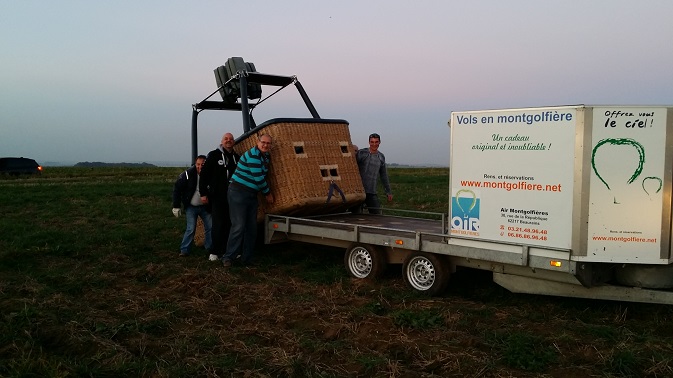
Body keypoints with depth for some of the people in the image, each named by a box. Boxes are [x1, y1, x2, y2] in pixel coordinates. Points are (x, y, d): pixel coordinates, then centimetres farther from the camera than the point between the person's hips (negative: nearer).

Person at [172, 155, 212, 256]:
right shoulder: (187, 174, -16)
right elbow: (177, 189, -10)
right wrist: (176, 206, -11)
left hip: (204, 207, 3)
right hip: (191, 207, -3)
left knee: (210, 226, 4)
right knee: (191, 228, -8)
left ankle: (210, 247, 19)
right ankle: (184, 250, 1)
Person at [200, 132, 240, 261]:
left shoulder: (237, 157, 12)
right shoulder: (213, 155, -2)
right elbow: (204, 175, -4)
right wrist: (203, 193, -9)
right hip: (217, 196, -5)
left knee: (230, 224, 6)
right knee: (218, 224, -6)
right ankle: (215, 252, 1)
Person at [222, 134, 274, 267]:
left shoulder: (266, 156, 11)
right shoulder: (252, 154, -17)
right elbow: (258, 177, -18)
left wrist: (267, 192, 15)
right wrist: (267, 193, -6)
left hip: (252, 195, 9)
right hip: (238, 192, -9)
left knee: (252, 228, 6)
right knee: (239, 226, -13)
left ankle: (247, 258, 14)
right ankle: (228, 257, -4)